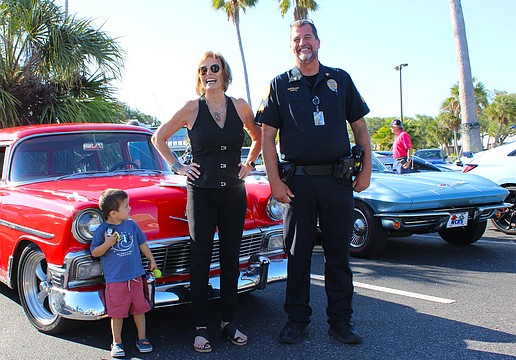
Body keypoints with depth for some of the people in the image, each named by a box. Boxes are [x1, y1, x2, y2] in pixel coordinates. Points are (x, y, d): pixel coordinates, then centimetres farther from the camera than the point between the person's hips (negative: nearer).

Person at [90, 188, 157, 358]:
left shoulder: (131, 225, 2)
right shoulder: (102, 231, -9)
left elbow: (142, 243, 15)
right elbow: (94, 253, -5)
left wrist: (151, 260, 19)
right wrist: (107, 244, -21)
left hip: (136, 276, 4)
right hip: (115, 279, -3)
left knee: (139, 309, 12)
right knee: (117, 313, 6)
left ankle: (142, 338, 27)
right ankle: (117, 342, 22)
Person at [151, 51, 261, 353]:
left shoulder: (240, 107, 3)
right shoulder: (192, 109, -4)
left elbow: (259, 137, 20)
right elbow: (159, 138, 7)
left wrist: (250, 163, 9)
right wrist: (177, 166, 0)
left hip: (234, 194, 3)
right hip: (201, 194, -2)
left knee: (231, 260, 9)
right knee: (201, 261, 1)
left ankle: (229, 322, 22)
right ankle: (201, 328, 12)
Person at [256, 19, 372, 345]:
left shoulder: (340, 79, 10)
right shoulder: (280, 85, 6)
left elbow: (360, 126, 12)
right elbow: (267, 137, 3)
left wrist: (366, 170, 3)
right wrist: (275, 181, -6)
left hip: (338, 180, 1)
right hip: (298, 180, -1)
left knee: (339, 253, 7)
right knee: (298, 253, 6)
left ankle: (341, 321, 18)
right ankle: (297, 320, 18)